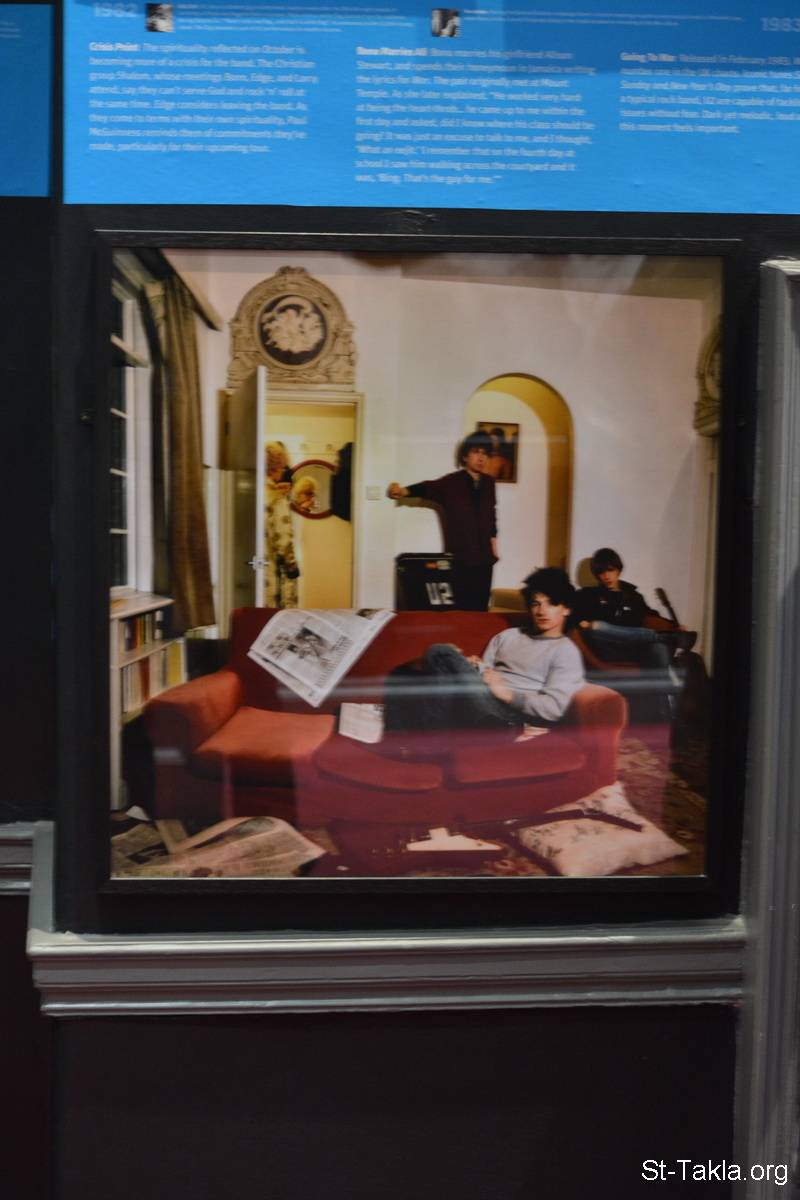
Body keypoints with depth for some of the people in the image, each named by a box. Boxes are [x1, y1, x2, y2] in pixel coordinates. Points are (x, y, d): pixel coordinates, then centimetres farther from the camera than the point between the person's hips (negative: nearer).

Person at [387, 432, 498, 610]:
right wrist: (404, 490, -47)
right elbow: (428, 488, -27)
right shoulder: (451, 483, -10)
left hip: (484, 559, 5)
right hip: (460, 559, -5)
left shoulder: (488, 483, 7)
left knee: (480, 610, 8)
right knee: (462, 611, -3)